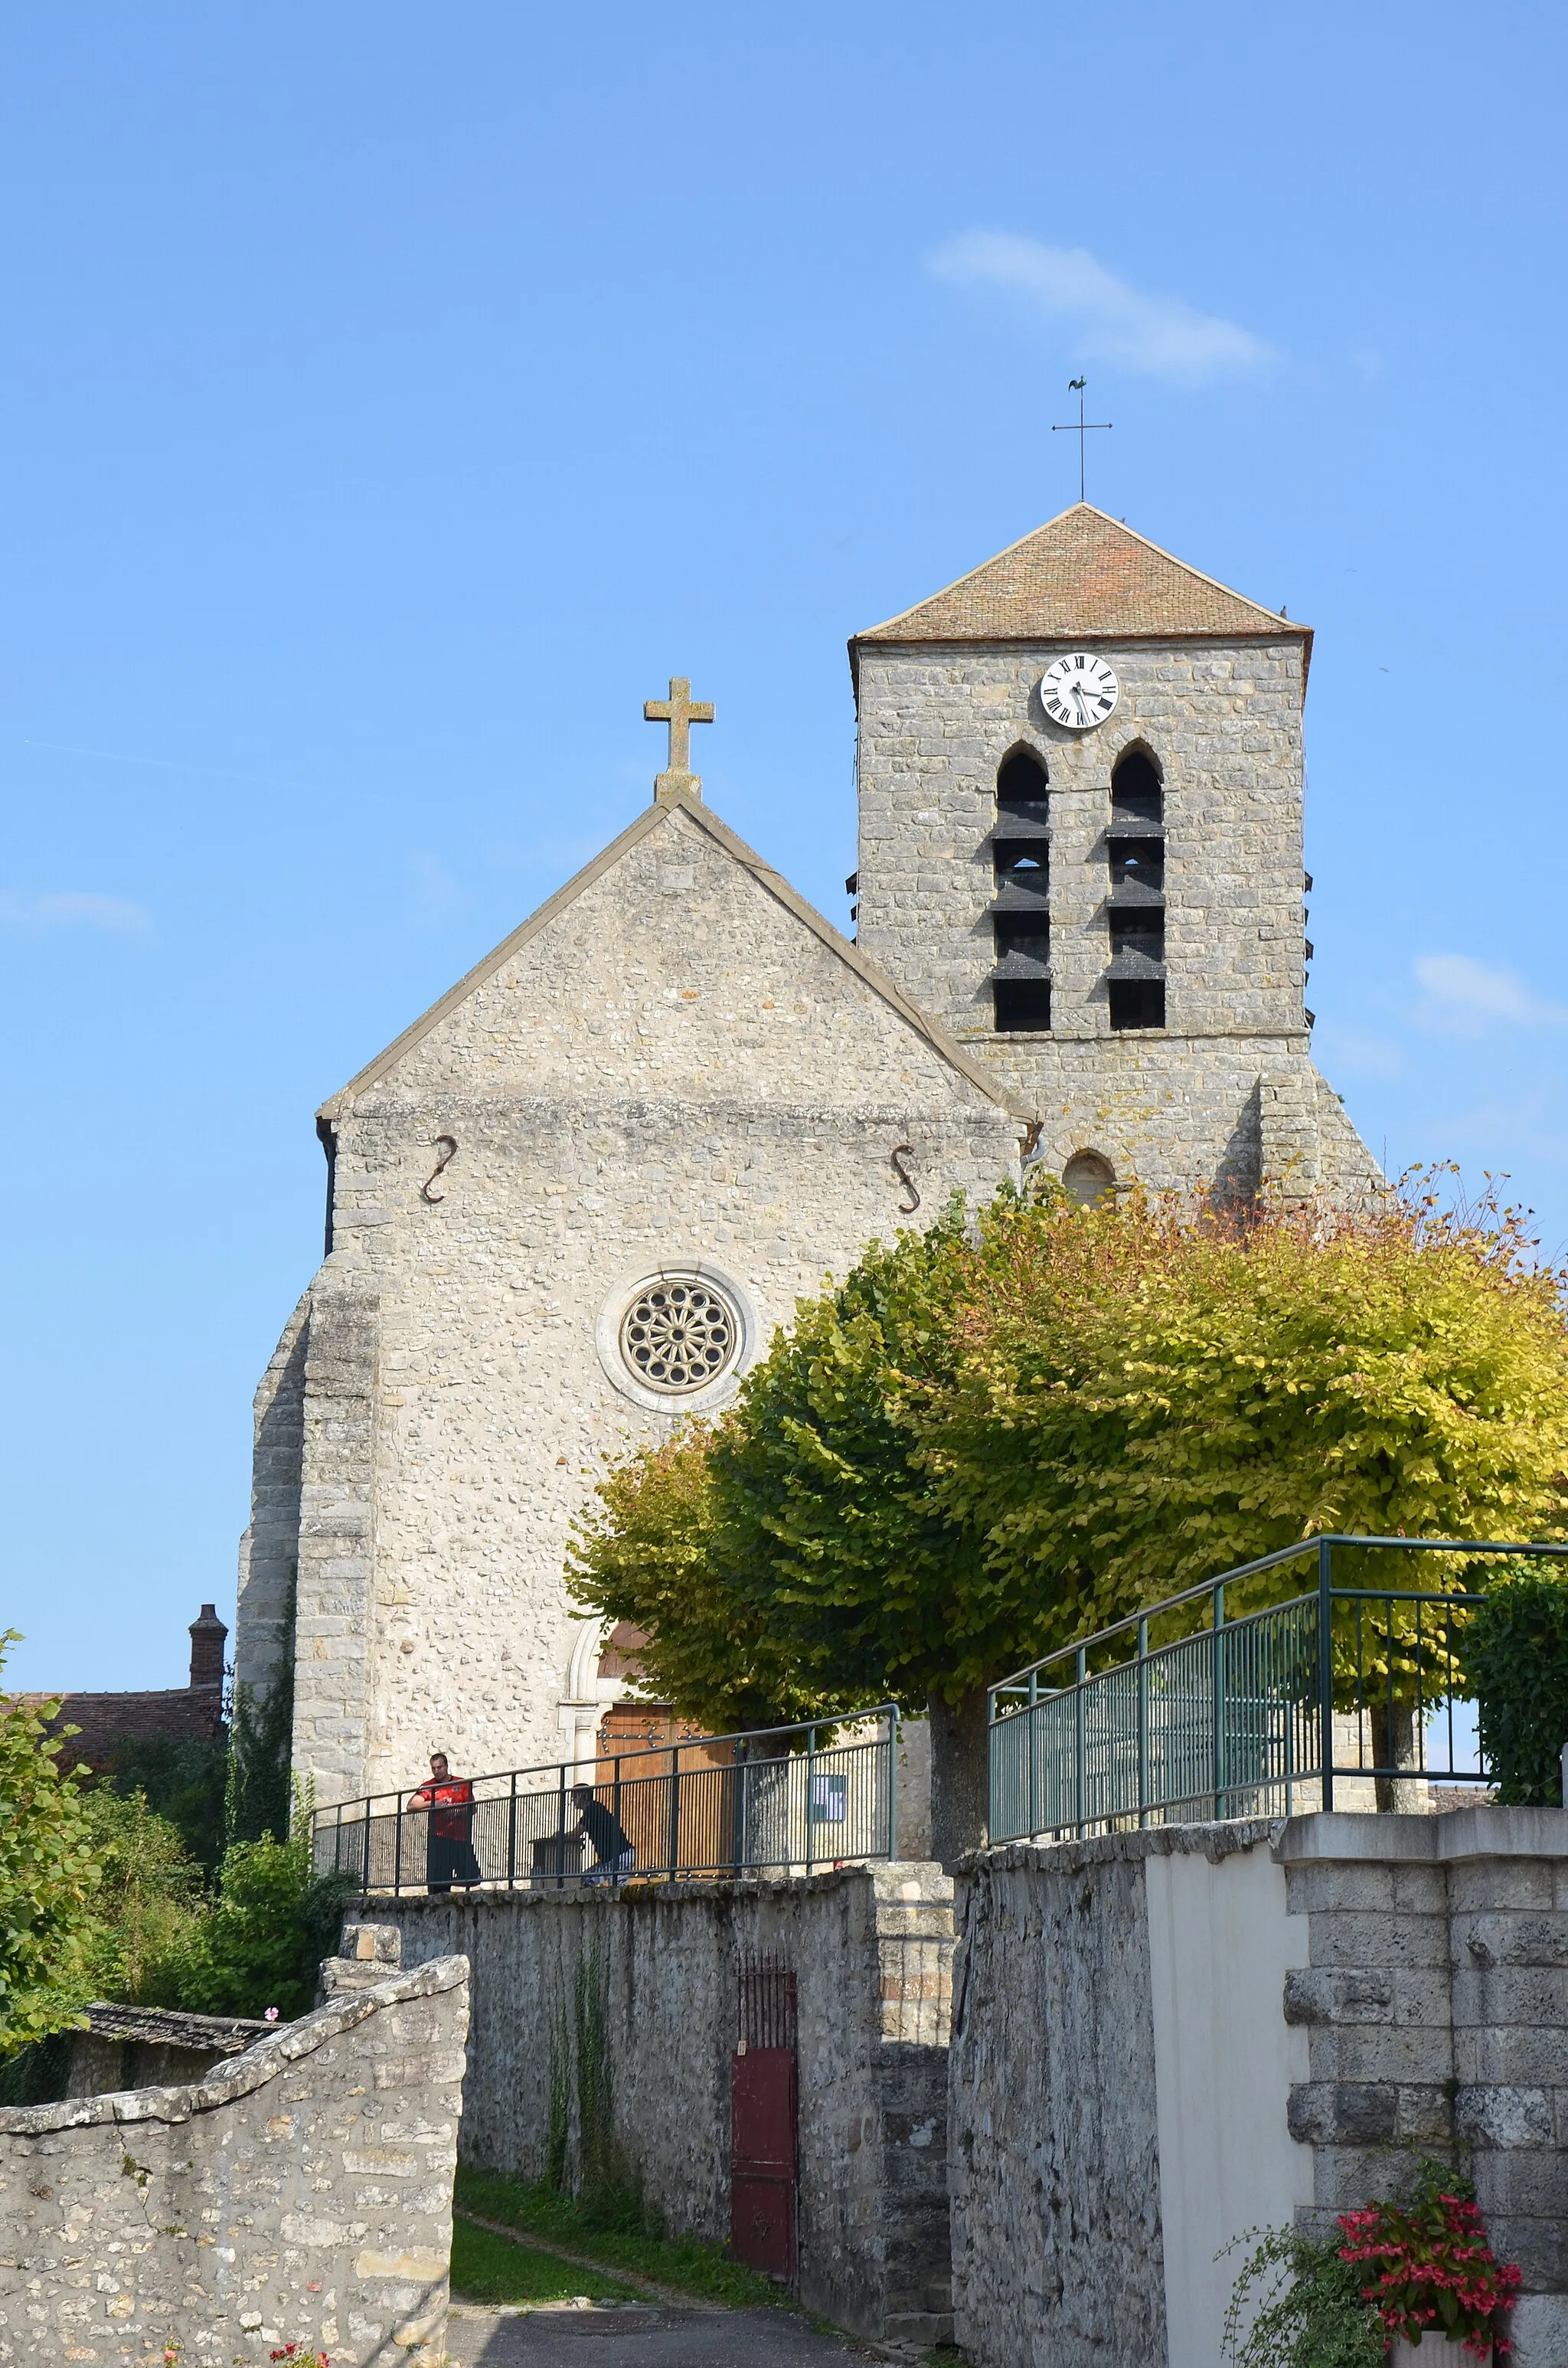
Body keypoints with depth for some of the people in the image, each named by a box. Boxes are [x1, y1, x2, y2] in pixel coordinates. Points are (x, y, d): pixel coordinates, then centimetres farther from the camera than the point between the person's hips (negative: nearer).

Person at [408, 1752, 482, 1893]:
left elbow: (471, 1809, 8)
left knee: (472, 1876, -10)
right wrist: (433, 1804, -14)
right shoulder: (428, 1787, 10)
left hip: (461, 1838, 1)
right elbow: (411, 1805, -4)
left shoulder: (462, 1784, 13)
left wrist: (455, 1811, -11)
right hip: (439, 1839, -1)